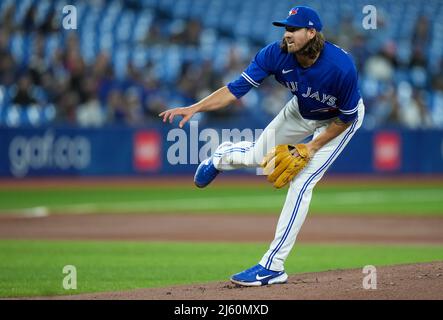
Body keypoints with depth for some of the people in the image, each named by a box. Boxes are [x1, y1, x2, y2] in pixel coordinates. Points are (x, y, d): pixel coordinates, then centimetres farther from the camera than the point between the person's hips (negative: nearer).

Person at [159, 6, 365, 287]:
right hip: (302, 110, 5)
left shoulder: (341, 67, -40)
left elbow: (346, 117, -25)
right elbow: (237, 89, -27)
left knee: (301, 183, -14)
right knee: (259, 156, 14)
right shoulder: (276, 55, -28)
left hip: (339, 120, -4)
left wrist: (314, 146, -23)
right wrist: (194, 108, -38)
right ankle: (221, 157, 54)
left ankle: (273, 266, -10)